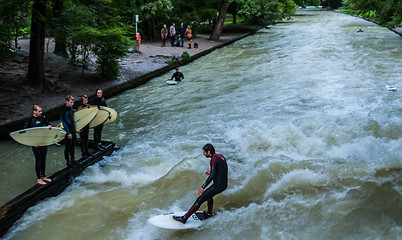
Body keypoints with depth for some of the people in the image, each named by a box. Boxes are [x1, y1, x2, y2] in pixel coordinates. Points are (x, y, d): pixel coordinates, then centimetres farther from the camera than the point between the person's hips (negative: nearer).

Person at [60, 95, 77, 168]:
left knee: (73, 145, 18)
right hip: (68, 131, -8)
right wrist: (68, 133, -21)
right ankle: (68, 162, 15)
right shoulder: (64, 110, -18)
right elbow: (63, 122, -19)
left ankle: (72, 159, 32)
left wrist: (75, 129, 19)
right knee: (68, 146, 3)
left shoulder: (71, 108, 7)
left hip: (73, 130, 8)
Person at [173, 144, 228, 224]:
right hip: (224, 185, 9)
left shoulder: (214, 159, -17)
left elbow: (212, 175, -28)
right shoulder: (221, 156, 10)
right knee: (209, 194, 35)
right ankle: (209, 213, 43)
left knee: (200, 200, -7)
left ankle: (184, 218, -6)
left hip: (218, 186, -9)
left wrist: (203, 187, -31)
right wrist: (211, 171, 25)